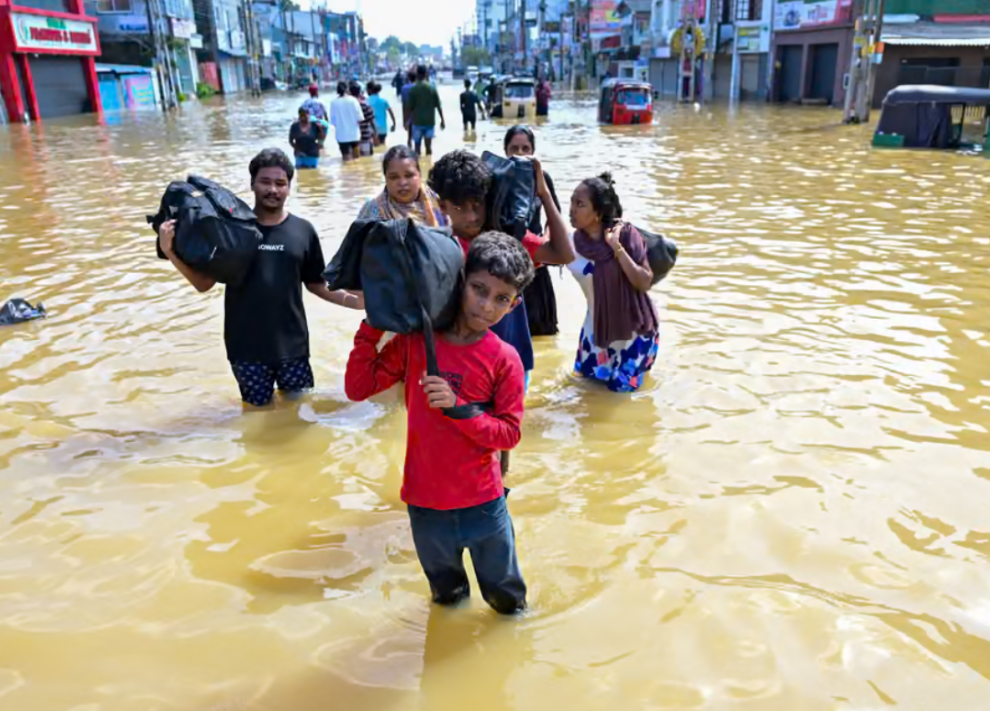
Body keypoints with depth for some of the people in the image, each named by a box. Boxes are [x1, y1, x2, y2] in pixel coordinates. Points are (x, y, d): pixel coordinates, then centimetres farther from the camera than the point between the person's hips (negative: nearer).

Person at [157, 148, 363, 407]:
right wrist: (170, 251, -15)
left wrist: (353, 300, -10)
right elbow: (204, 283, -2)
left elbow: (316, 284, 4)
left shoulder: (303, 231, -2)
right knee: (258, 408, 12)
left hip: (292, 343, 1)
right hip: (246, 346, -1)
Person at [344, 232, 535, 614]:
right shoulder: (414, 341, -8)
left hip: (482, 501, -1)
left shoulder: (504, 359, -13)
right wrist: (372, 326, -13)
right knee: (444, 592, 27)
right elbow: (358, 387, -6)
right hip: (424, 500, 2)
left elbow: (509, 433, -13)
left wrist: (456, 405, -26)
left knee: (505, 597, 20)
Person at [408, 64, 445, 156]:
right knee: (429, 146, 8)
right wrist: (442, 120, 7)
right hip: (430, 121, 2)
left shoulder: (413, 89, -8)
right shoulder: (432, 88, -2)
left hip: (417, 122, -2)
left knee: (417, 146, 7)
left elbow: (410, 107, -6)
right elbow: (438, 106, -1)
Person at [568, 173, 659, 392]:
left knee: (621, 387, 9)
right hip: (598, 327, 4)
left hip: (635, 328, -4)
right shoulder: (572, 243, -11)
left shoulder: (625, 234, -21)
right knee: (588, 377, 18)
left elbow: (645, 283, -23)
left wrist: (617, 247, -30)